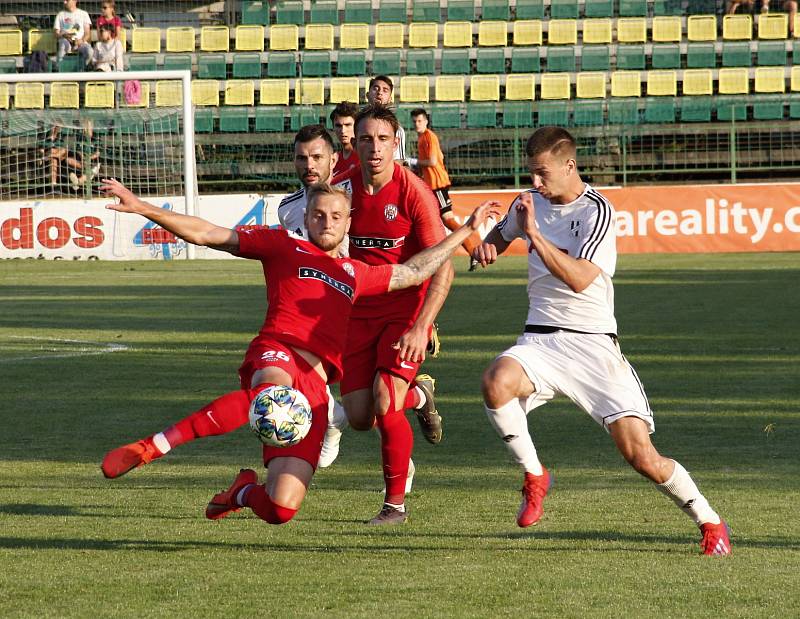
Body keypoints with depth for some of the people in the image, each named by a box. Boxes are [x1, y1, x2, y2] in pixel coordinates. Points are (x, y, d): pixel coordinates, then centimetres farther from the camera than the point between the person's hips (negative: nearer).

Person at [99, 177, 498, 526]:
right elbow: (204, 234, 14)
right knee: (275, 390, -46)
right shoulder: (283, 246, 18)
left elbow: (414, 272, 43)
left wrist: (467, 229, 43)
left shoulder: (353, 273, 32)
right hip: (277, 353, -4)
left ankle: (243, 492, 28)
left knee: (281, 510, -7)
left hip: (314, 389, 4)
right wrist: (142, 208, 5)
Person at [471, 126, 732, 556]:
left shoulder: (597, 212, -11)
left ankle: (710, 523, 12)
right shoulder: (531, 202, 9)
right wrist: (487, 245, 9)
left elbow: (579, 279, -23)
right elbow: (502, 231, 33)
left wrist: (534, 234, -27)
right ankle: (534, 477, -9)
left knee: (641, 457, -11)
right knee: (496, 383, -32)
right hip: (540, 340, 4)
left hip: (593, 345, -4)